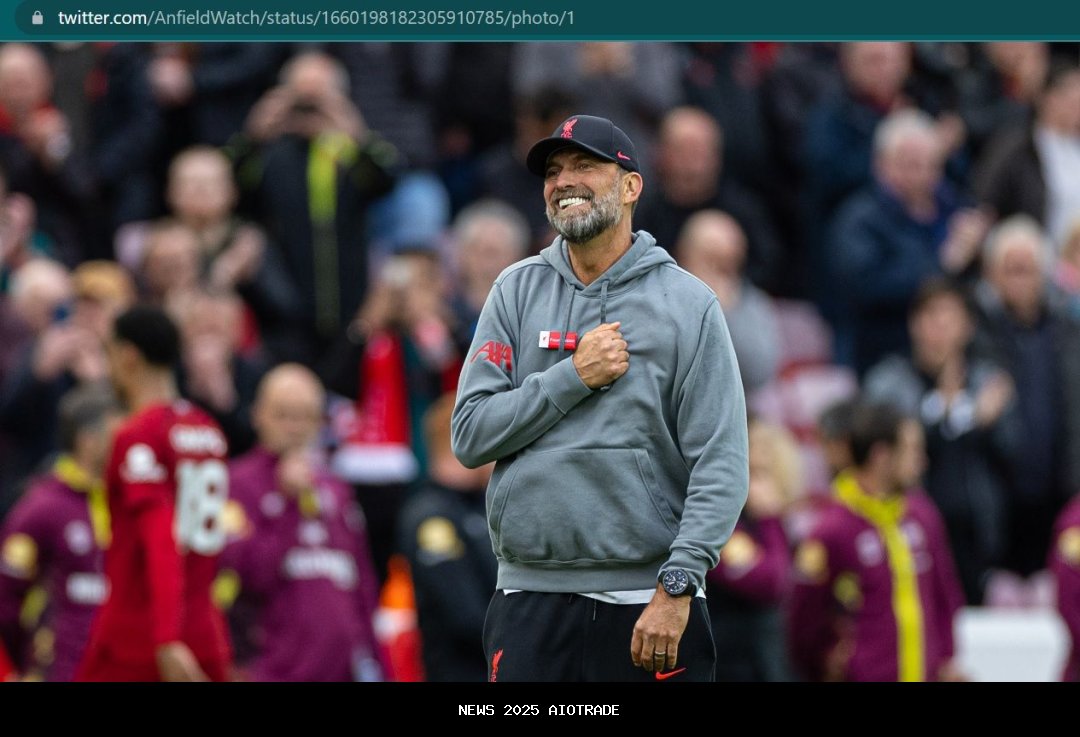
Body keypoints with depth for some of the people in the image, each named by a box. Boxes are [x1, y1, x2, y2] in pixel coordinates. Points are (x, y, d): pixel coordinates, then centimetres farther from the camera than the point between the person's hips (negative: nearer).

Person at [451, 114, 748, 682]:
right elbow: (469, 435, 3)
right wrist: (575, 376, -8)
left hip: (649, 606, -2)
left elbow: (722, 466, -5)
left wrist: (677, 586, -15)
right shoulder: (517, 292, 10)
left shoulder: (687, 303, 1)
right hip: (530, 602, 2)